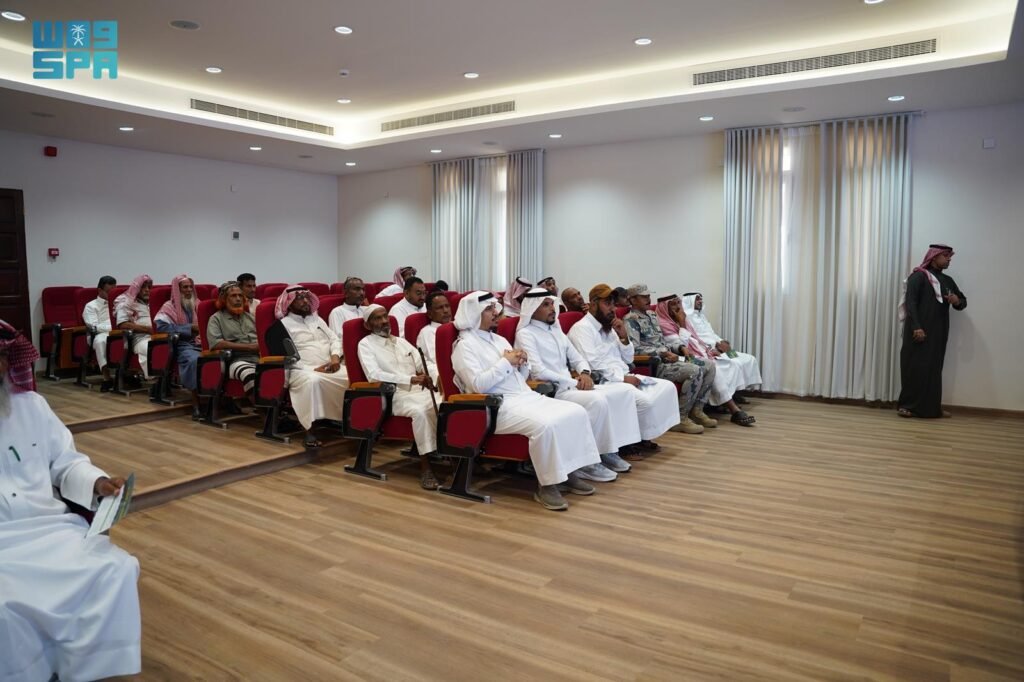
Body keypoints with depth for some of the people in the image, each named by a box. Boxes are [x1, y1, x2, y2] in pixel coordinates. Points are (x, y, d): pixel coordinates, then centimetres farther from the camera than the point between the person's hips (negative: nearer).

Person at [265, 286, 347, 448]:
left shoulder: (316, 318, 22)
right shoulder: (280, 326, 3)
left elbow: (334, 338, 19)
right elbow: (282, 357, -6)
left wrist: (335, 356, -5)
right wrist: (312, 369, -14)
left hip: (331, 367, 5)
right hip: (304, 371, -5)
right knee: (312, 381, -41)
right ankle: (309, 430, -33)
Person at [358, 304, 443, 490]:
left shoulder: (402, 341, 23)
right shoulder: (365, 344, 5)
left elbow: (424, 367, 18)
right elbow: (374, 375, -11)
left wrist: (427, 376, -8)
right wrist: (410, 379, -19)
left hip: (422, 390, 5)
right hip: (396, 395, -5)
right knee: (420, 411, -36)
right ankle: (425, 466, -29)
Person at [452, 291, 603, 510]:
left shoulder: (499, 339, 21)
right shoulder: (465, 345, -4)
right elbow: (478, 384, -18)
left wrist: (522, 363, 1)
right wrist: (506, 362, -11)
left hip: (526, 396, 8)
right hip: (499, 406, -8)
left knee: (576, 412, -9)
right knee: (545, 425, -33)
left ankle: (568, 472, -1)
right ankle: (546, 485, -17)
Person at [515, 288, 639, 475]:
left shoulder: (556, 330, 20)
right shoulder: (526, 334, -7)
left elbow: (576, 358, 21)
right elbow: (538, 372, -18)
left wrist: (584, 373, -3)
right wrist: (573, 381, -15)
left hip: (571, 385, 9)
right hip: (551, 391, -9)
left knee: (625, 390, -4)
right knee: (598, 401, -33)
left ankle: (608, 449, -2)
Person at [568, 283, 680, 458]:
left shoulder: (609, 327, 18)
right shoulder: (582, 328, -9)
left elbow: (628, 359, 18)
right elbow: (592, 365, -20)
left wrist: (623, 337, 1)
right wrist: (622, 378, -21)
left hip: (623, 377, 9)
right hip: (603, 382, -9)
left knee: (667, 387, -1)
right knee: (645, 400, -27)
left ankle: (642, 437, 5)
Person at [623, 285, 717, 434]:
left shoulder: (652, 315, 21)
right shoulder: (630, 320, -8)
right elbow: (635, 349, -19)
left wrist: (680, 348, 9)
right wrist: (663, 353, -19)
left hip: (667, 358, 9)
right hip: (652, 364, -9)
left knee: (709, 365, -1)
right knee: (695, 371, -27)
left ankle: (696, 410, 2)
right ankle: (680, 418, -17)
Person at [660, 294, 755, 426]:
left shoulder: (683, 319, 17)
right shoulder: (664, 324, -10)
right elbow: (682, 344, -18)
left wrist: (708, 350, 6)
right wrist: (682, 323, -15)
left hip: (699, 355, 9)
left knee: (730, 366, -7)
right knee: (714, 368, -30)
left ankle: (726, 402, -18)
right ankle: (734, 410, -29)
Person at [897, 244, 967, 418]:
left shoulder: (947, 280, 17)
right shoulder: (918, 276, -2)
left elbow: (963, 302, 21)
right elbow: (910, 302, -11)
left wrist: (957, 301, -5)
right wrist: (916, 327, -21)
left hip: (938, 333, 6)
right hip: (918, 331, -6)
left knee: (934, 369, 6)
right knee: (915, 368, -6)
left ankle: (932, 407, 10)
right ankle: (907, 405, -2)